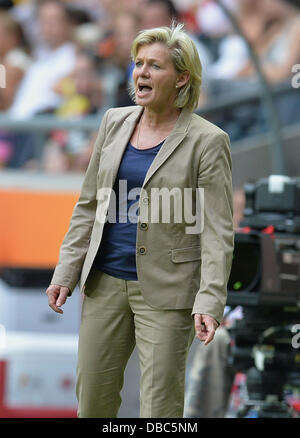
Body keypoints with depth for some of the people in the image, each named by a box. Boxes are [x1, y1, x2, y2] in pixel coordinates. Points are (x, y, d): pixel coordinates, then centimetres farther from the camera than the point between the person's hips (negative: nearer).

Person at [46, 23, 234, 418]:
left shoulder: (207, 141, -10)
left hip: (165, 290, -5)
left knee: (160, 406, 1)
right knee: (92, 397, 10)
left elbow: (217, 231, -12)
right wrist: (66, 272, 7)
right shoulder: (115, 123, 7)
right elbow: (89, 205, 12)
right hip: (105, 282, 5)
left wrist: (210, 301, -21)